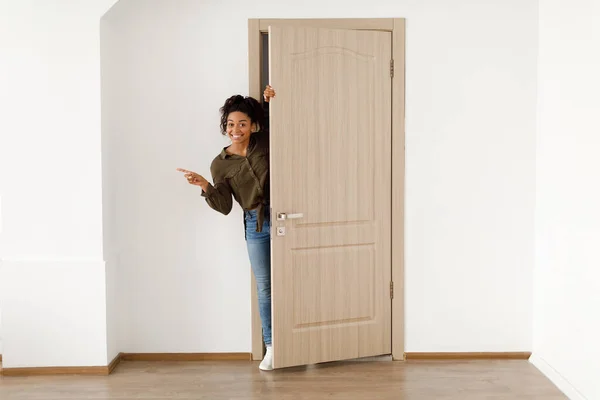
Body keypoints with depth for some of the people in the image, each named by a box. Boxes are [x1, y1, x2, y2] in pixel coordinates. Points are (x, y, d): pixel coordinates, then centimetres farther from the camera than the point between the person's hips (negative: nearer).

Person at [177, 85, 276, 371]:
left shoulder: (266, 141, 0)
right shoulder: (220, 164, -1)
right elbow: (224, 206, -2)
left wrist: (273, 102, -2)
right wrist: (204, 186, -18)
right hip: (256, 225, 0)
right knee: (265, 286, 4)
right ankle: (271, 347, 16)